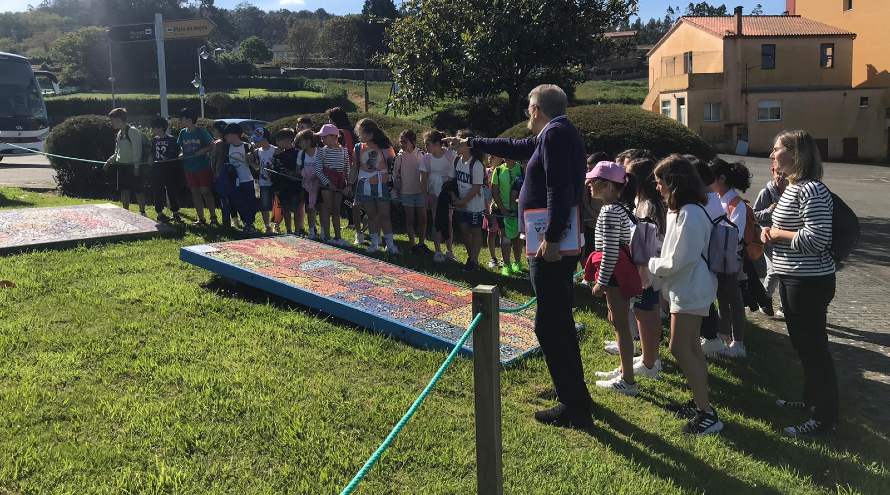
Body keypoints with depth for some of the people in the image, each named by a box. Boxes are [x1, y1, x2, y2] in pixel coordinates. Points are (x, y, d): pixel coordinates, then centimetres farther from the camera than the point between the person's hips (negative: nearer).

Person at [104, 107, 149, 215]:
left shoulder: (133, 131, -11)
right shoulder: (119, 133, 15)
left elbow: (137, 150, -16)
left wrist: (136, 167, -20)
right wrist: (109, 161, 8)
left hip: (132, 167, -8)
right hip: (122, 166, 8)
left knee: (138, 190, -1)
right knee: (124, 190, 10)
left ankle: (142, 212, 6)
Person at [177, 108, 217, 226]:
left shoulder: (201, 131, -6)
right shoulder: (183, 132, 8)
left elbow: (212, 145, -6)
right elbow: (179, 147, 13)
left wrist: (203, 151, -19)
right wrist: (182, 155, -5)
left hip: (203, 166, -5)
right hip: (189, 168, 5)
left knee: (205, 191, -3)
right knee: (195, 192, 7)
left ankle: (213, 217, 7)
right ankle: (201, 219, 14)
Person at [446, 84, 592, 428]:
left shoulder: (556, 133, -13)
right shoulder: (555, 134, 19)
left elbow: (560, 190, -24)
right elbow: (514, 148, 32)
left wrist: (552, 239, -27)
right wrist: (471, 144, 41)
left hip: (551, 248, -11)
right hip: (556, 245, 11)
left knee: (551, 325, -6)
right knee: (558, 322, 20)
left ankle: (575, 408, 1)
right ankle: (572, 391, 34)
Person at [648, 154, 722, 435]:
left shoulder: (689, 213, -21)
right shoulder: (679, 210, 12)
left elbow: (679, 260, -22)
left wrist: (652, 265, -8)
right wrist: (657, 268, 6)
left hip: (689, 290, -11)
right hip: (687, 288, 11)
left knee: (680, 349, -10)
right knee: (691, 348, 16)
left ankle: (707, 413, -6)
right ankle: (700, 403, 26)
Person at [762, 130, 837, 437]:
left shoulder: (811, 191, -21)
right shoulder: (792, 187, 11)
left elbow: (816, 239, -28)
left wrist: (777, 233, -15)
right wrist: (771, 232, 1)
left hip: (809, 282, -10)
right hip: (792, 278, 10)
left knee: (814, 347, 0)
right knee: (802, 343, 21)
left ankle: (825, 417, 12)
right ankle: (811, 399, 37)